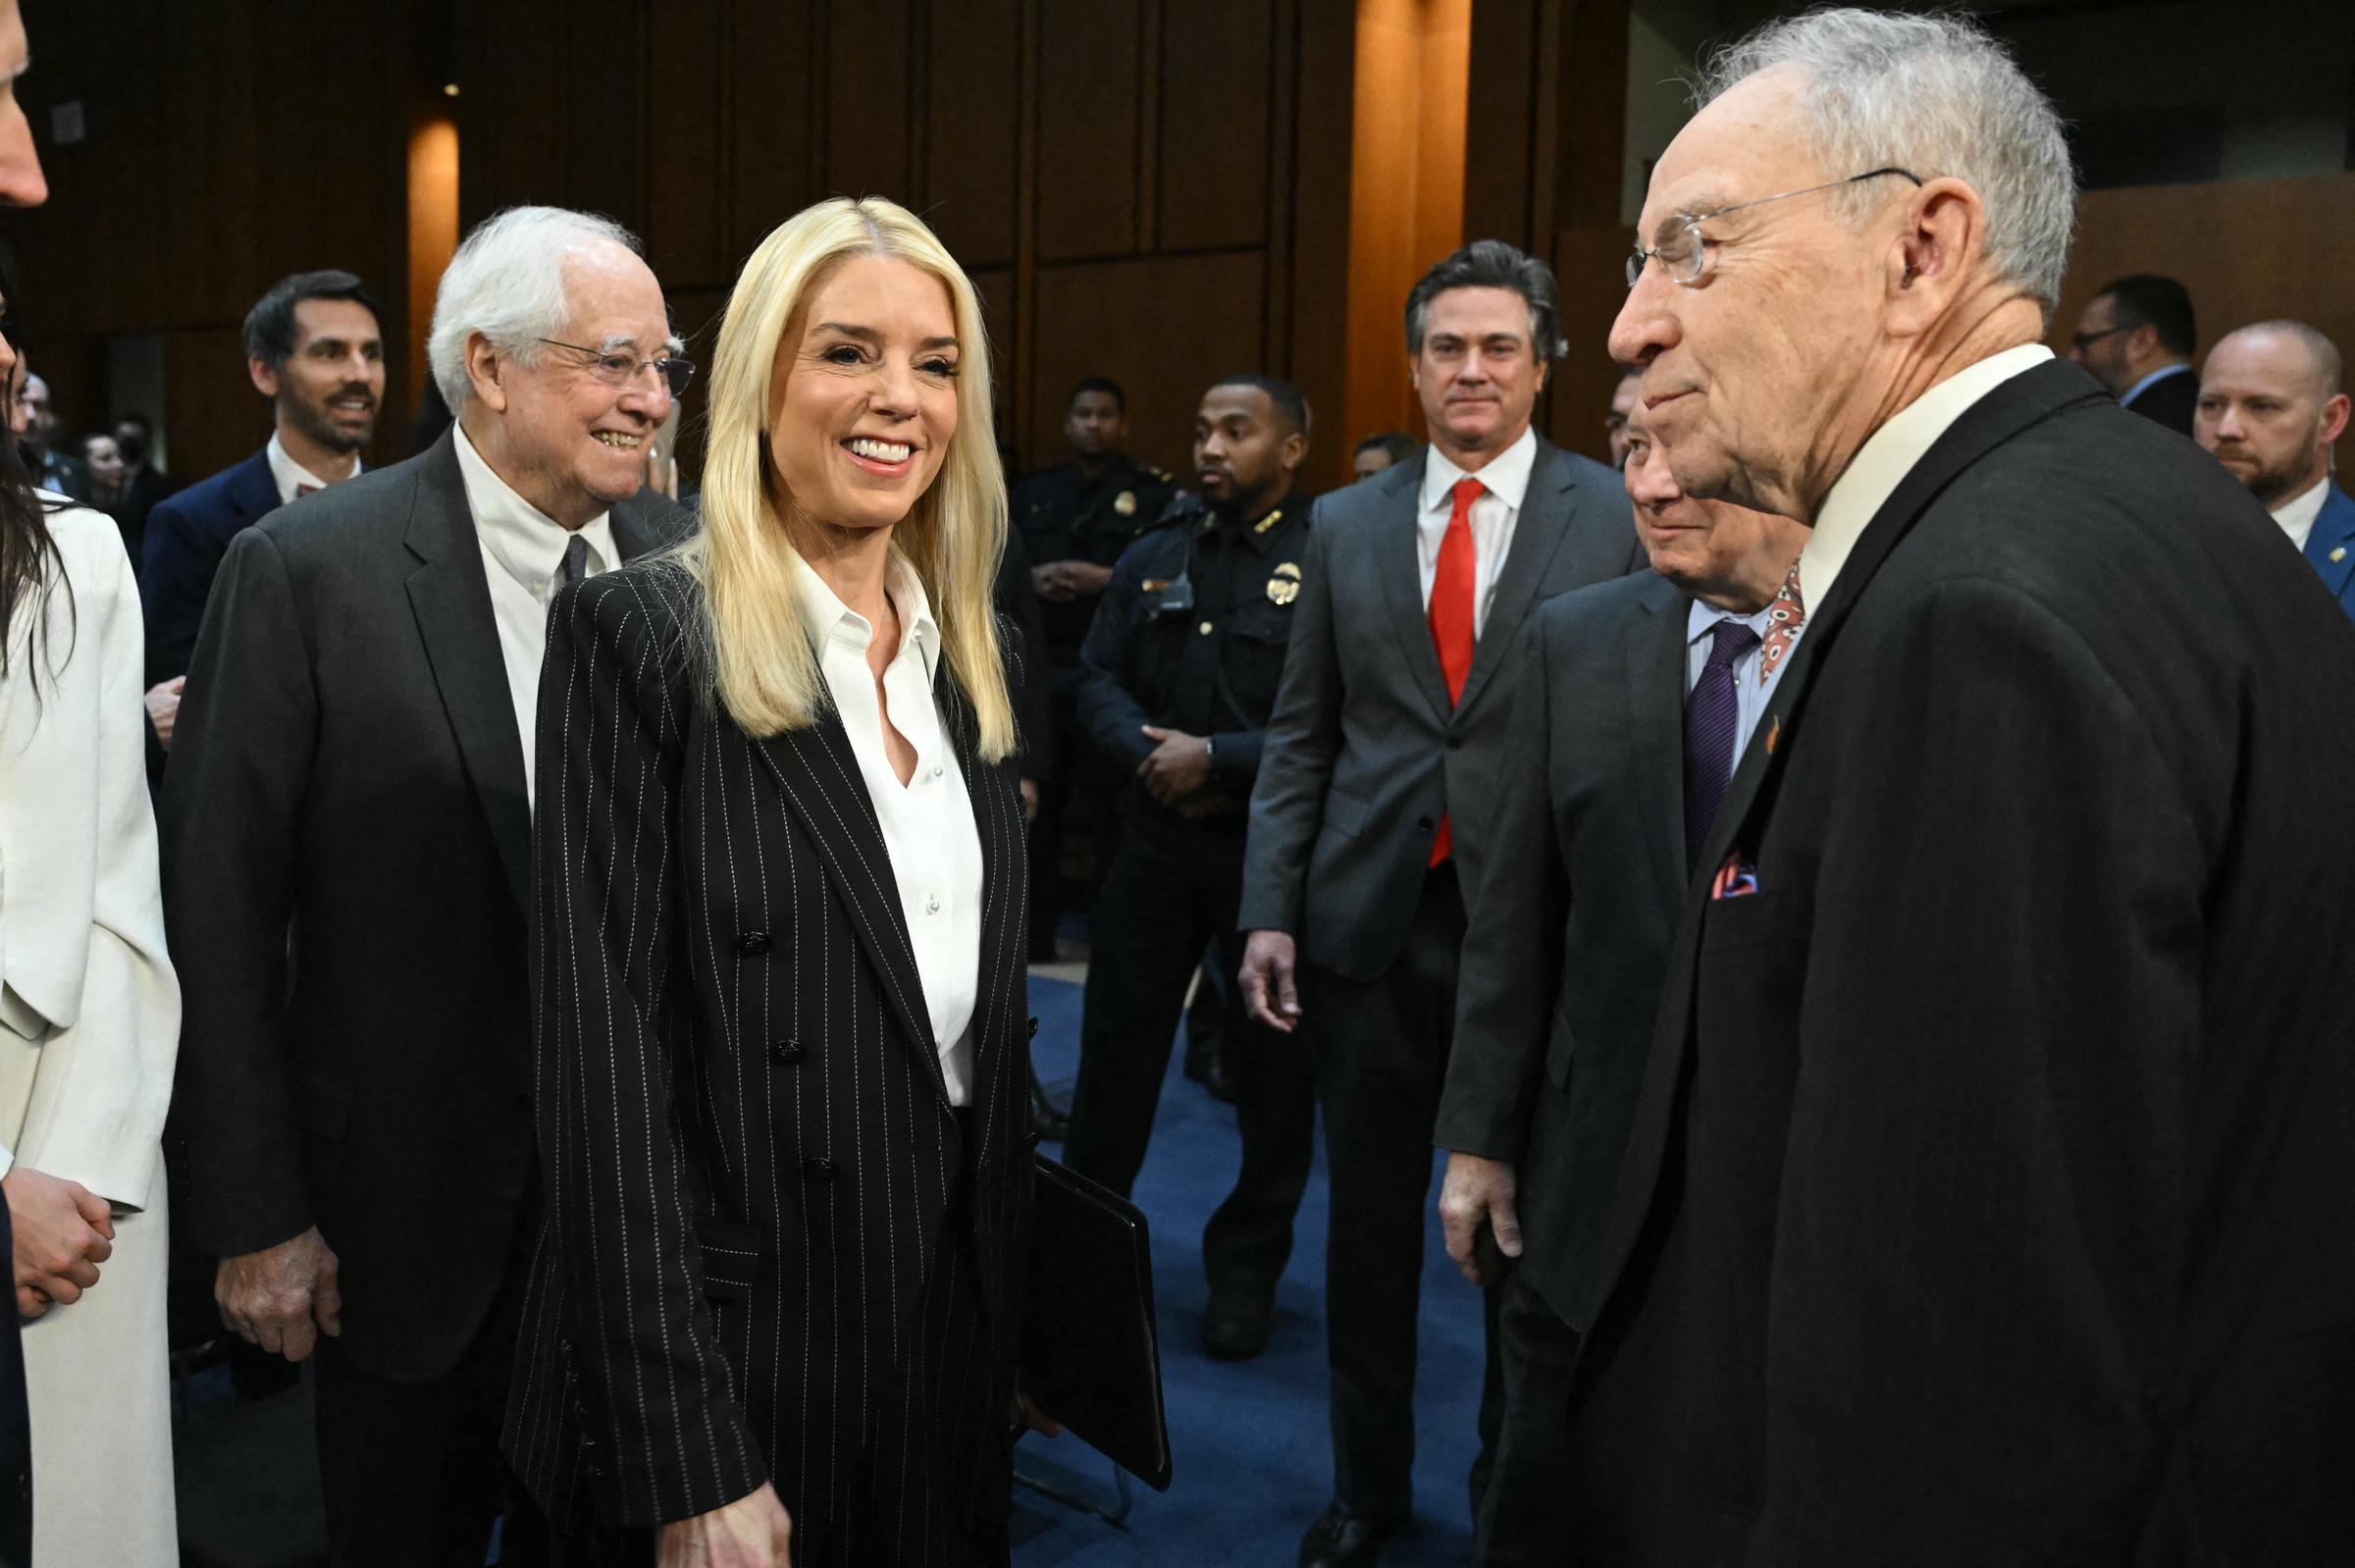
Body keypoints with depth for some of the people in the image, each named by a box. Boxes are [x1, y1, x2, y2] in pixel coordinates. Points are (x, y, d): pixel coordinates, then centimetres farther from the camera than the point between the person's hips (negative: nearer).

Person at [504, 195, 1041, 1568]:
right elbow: (608, 1057, -17)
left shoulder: (964, 652, 6)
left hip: (955, 1314, 6)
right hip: (739, 1337, -6)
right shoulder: (641, 635, -13)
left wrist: (1019, 1307, 12)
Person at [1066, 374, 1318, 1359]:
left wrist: (1216, 757, -18)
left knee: (1273, 1071, 8)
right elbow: (1099, 676, 9)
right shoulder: (1153, 558, 10)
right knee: (1116, 1046, 10)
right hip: (1156, 839, 4)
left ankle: (1245, 1273, 26)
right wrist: (1150, 754, -10)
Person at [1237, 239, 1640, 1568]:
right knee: (1370, 1220, 14)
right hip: (1372, 922, 3)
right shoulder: (1346, 526, 8)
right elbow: (1301, 735, 8)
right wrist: (1270, 911, 2)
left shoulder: (1619, 516, -1)